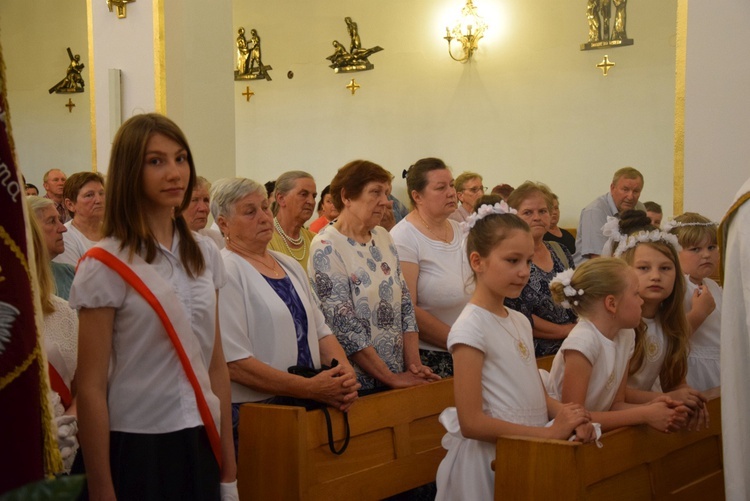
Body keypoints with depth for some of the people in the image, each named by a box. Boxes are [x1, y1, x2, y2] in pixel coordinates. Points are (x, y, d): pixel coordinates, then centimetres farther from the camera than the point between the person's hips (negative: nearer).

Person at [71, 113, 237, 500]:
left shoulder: (205, 254, 6)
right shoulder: (105, 266, -10)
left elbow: (216, 364, 10)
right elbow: (91, 388, -10)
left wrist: (229, 464, 10)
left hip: (200, 443, 5)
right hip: (137, 448, -5)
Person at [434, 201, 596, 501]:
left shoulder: (520, 322, 8)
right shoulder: (470, 329, -16)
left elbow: (535, 395, 13)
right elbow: (471, 423, -20)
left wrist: (569, 419, -8)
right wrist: (551, 432, -20)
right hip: (491, 459, -7)